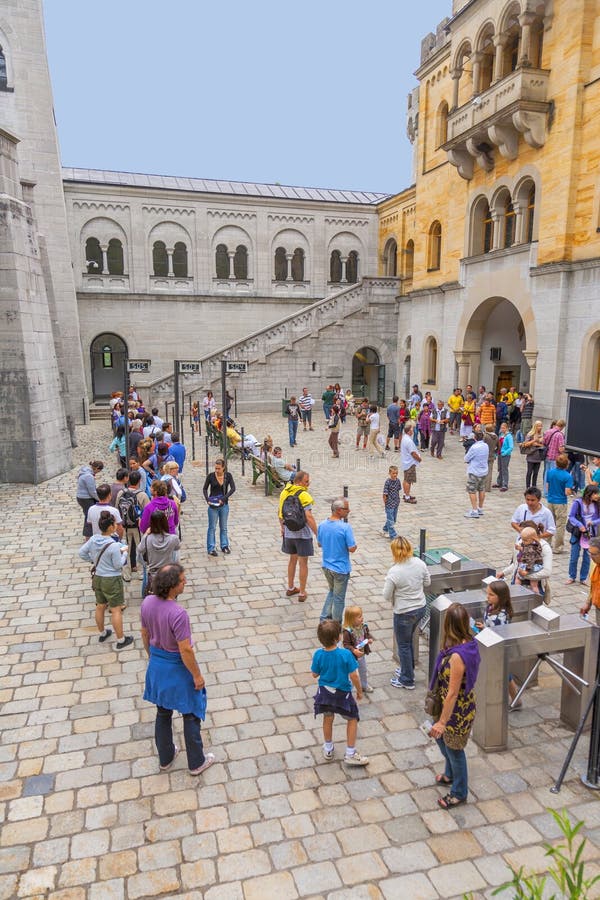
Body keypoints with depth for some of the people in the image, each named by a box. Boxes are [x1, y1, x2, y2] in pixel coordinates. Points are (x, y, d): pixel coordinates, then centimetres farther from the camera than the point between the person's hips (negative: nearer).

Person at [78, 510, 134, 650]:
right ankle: (121, 640, 17)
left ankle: (102, 634, 41)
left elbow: (82, 552, 4)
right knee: (116, 610, 6)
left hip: (97, 578, 7)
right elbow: (118, 565, -18)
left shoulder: (93, 539, -8)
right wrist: (124, 553, -4)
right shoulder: (114, 546, -27)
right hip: (111, 580, -7)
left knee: (100, 606, 23)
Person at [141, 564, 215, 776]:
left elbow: (145, 634, 4)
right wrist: (197, 675, -12)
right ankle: (196, 762, 31)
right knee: (191, 714, 15)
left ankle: (165, 758, 42)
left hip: (157, 665, 7)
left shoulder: (147, 602, -11)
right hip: (178, 668, -6)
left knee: (163, 712, 24)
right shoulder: (178, 613, -33)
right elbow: (185, 650, -26)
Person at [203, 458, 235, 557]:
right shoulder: (210, 476, -8)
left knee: (223, 527, 13)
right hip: (213, 505, -2)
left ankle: (224, 546, 25)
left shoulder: (228, 475, -5)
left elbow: (233, 488, -12)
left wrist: (223, 498, -21)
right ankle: (211, 548, 10)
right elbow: (205, 489, 0)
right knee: (212, 527, 3)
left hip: (224, 505, 2)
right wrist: (207, 499, -15)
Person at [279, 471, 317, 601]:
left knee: (292, 559, 22)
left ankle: (290, 588, 33)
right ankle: (302, 594, 15)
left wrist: (282, 527, 24)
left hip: (288, 533, 6)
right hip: (303, 533, -6)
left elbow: (280, 513, 11)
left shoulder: (284, 492, 2)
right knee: (303, 563, 7)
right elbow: (309, 517, -24)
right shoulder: (304, 495, -19)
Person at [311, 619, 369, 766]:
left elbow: (315, 674, -5)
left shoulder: (318, 654, -18)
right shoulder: (345, 654, -26)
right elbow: (353, 676, -18)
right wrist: (359, 691, -1)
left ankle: (328, 750, 42)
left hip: (325, 692, 3)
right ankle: (350, 754, 23)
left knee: (328, 719, 24)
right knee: (352, 719, 19)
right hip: (342, 693, -3)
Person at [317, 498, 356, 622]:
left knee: (332, 591, 27)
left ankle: (324, 619, 26)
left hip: (326, 566, 6)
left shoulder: (322, 525, -5)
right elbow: (352, 549, -21)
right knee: (339, 598, 11)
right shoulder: (345, 527, -24)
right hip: (340, 568, -6)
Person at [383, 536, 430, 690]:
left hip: (404, 613, -6)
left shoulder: (394, 572, -27)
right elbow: (427, 582, 5)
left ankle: (407, 680, 28)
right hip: (421, 608, 6)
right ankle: (407, 669, 44)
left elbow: (387, 596, -16)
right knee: (408, 641, 27)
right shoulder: (420, 563, -11)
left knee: (403, 646, 14)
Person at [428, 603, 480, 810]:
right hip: (461, 705, 9)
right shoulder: (469, 643, -10)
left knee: (454, 749, 15)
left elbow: (452, 693, -27)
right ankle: (451, 775, 54)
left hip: (457, 710, -9)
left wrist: (442, 721, -19)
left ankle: (459, 793, 40)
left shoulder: (457, 656, -36)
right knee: (440, 737, 29)